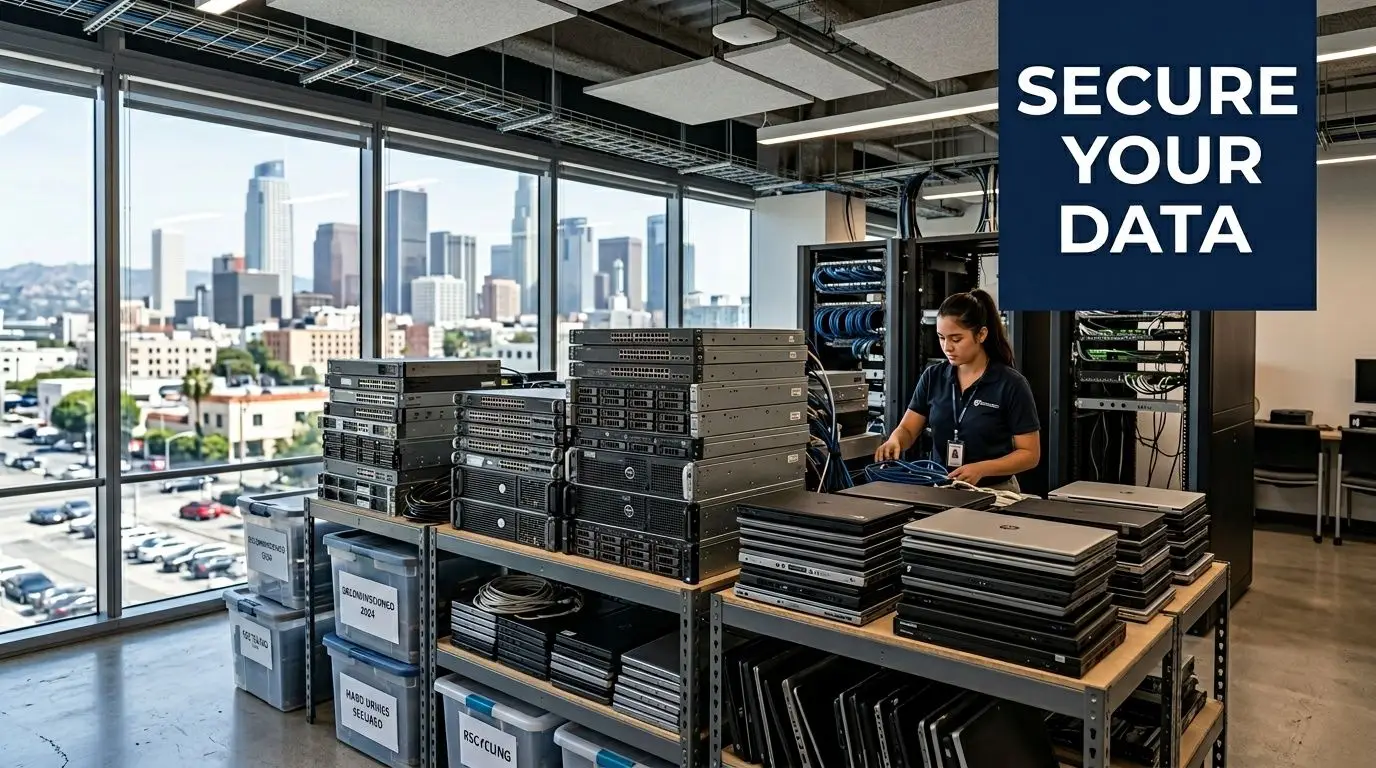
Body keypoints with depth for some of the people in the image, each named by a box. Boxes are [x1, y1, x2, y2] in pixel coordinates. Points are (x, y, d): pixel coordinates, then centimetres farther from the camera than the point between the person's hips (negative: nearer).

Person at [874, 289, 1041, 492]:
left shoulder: (1011, 384, -7)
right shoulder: (933, 377, 4)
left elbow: (1030, 454, -5)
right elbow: (907, 429, 5)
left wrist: (982, 468, -20)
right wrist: (894, 441, -17)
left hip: (993, 492, -3)